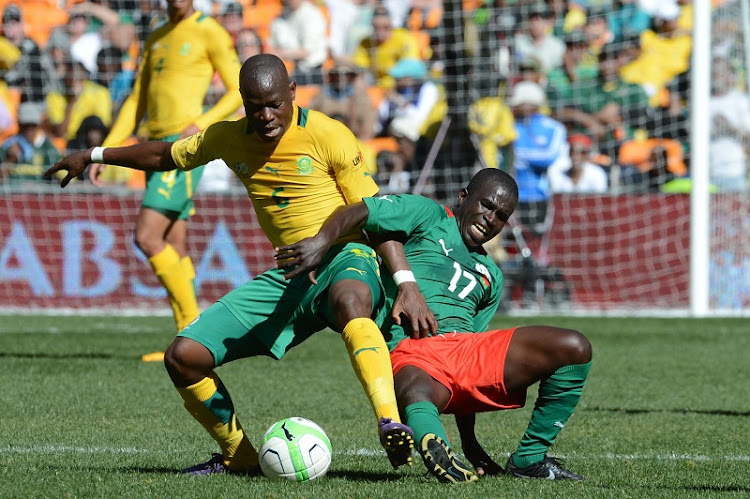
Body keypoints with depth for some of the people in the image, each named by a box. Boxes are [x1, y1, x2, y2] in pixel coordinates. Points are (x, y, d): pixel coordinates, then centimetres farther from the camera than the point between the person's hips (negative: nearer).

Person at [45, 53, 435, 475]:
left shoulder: (327, 136, -11)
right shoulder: (229, 139, 6)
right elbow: (165, 156, 25)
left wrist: (408, 286, -21)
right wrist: (95, 156, 32)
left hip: (346, 258, -6)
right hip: (289, 277, 6)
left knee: (349, 299, -45)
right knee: (184, 357, -5)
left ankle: (390, 423, -60)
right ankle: (239, 455, 17)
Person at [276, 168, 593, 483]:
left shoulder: (492, 276, 30)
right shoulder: (429, 215, 16)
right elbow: (358, 212, 0)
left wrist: (469, 442, 18)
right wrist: (320, 242, -22)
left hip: (465, 350, 6)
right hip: (411, 353, -6)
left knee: (574, 348, -11)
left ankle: (529, 459, -9)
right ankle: (433, 441, -74)